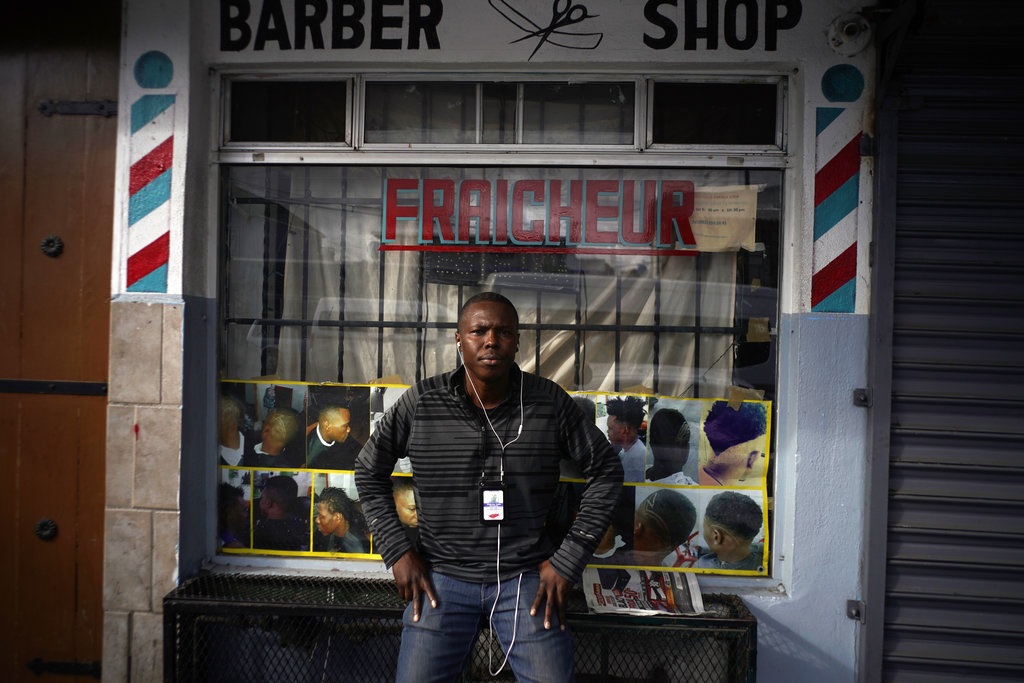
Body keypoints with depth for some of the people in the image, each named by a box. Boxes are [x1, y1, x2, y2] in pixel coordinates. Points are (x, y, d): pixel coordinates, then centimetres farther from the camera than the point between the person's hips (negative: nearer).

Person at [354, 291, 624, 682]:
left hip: (528, 577, 0)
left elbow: (605, 470, 2)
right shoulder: (420, 403, -5)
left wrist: (569, 560, -1)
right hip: (442, 577, 1)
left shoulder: (549, 402, -7)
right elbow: (370, 471, 8)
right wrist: (397, 552, 1)